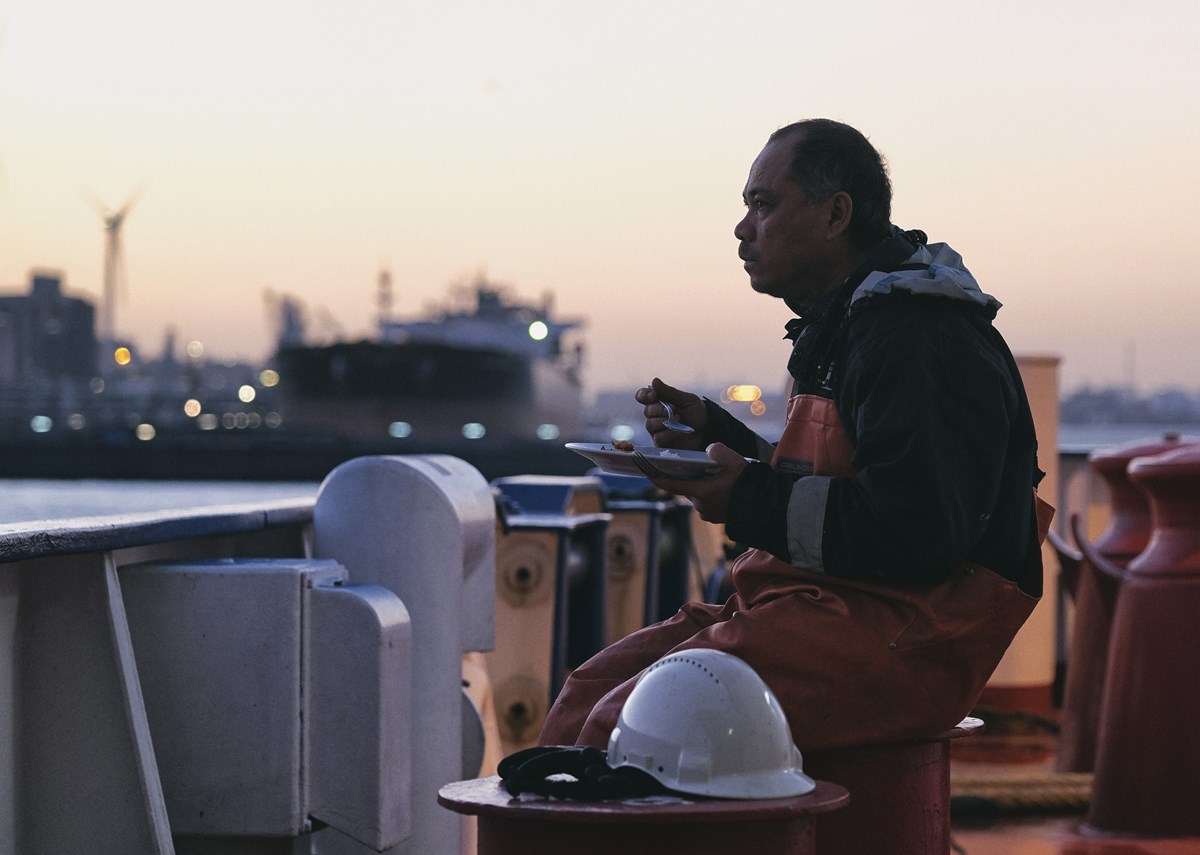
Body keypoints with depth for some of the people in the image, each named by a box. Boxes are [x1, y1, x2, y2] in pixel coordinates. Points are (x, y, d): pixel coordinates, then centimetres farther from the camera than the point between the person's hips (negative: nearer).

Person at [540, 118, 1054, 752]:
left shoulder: (921, 342, -14)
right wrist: (711, 433, 12)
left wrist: (750, 502, -16)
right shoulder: (842, 325, 20)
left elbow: (915, 532, -23)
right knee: (588, 694, -2)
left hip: (901, 642, -10)